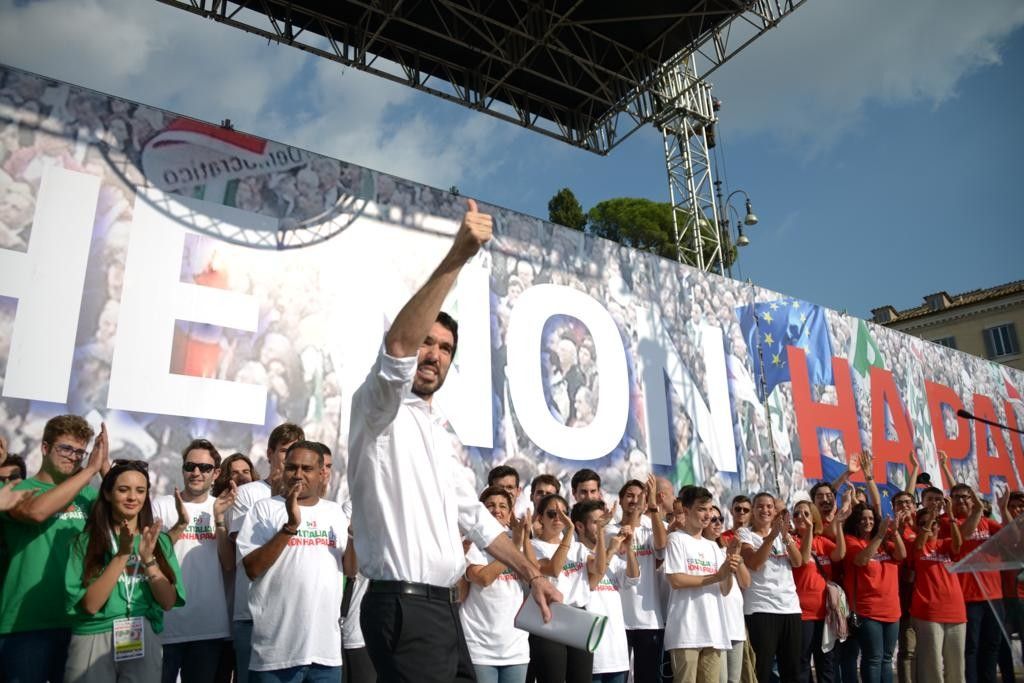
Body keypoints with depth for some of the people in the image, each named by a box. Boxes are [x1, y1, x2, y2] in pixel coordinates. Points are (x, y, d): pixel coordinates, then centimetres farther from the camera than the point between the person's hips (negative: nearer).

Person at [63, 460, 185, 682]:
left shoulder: (159, 540, 5)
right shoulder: (85, 541, -2)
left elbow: (168, 602, -3)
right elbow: (90, 604, -11)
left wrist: (148, 558, -16)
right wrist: (122, 555, -20)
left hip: (144, 642, 2)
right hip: (93, 641, -2)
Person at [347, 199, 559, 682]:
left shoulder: (437, 434, 20)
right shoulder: (378, 410, -6)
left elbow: (474, 517, 24)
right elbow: (396, 347, -28)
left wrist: (532, 575, 19)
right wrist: (458, 256, -34)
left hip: (445, 606, 9)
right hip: (403, 606, -9)